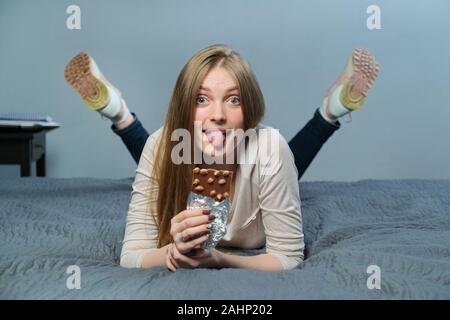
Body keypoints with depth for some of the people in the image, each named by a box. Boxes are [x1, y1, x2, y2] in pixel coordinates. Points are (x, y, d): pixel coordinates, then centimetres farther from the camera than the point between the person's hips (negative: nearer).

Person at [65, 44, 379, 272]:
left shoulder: (269, 149, -43)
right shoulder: (162, 145, -38)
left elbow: (289, 257, -36)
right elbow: (130, 257, -35)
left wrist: (220, 259, -54)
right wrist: (174, 251, -57)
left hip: (254, 243, 0)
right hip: (185, 238, 1)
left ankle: (329, 111, 14)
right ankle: (119, 112, 10)